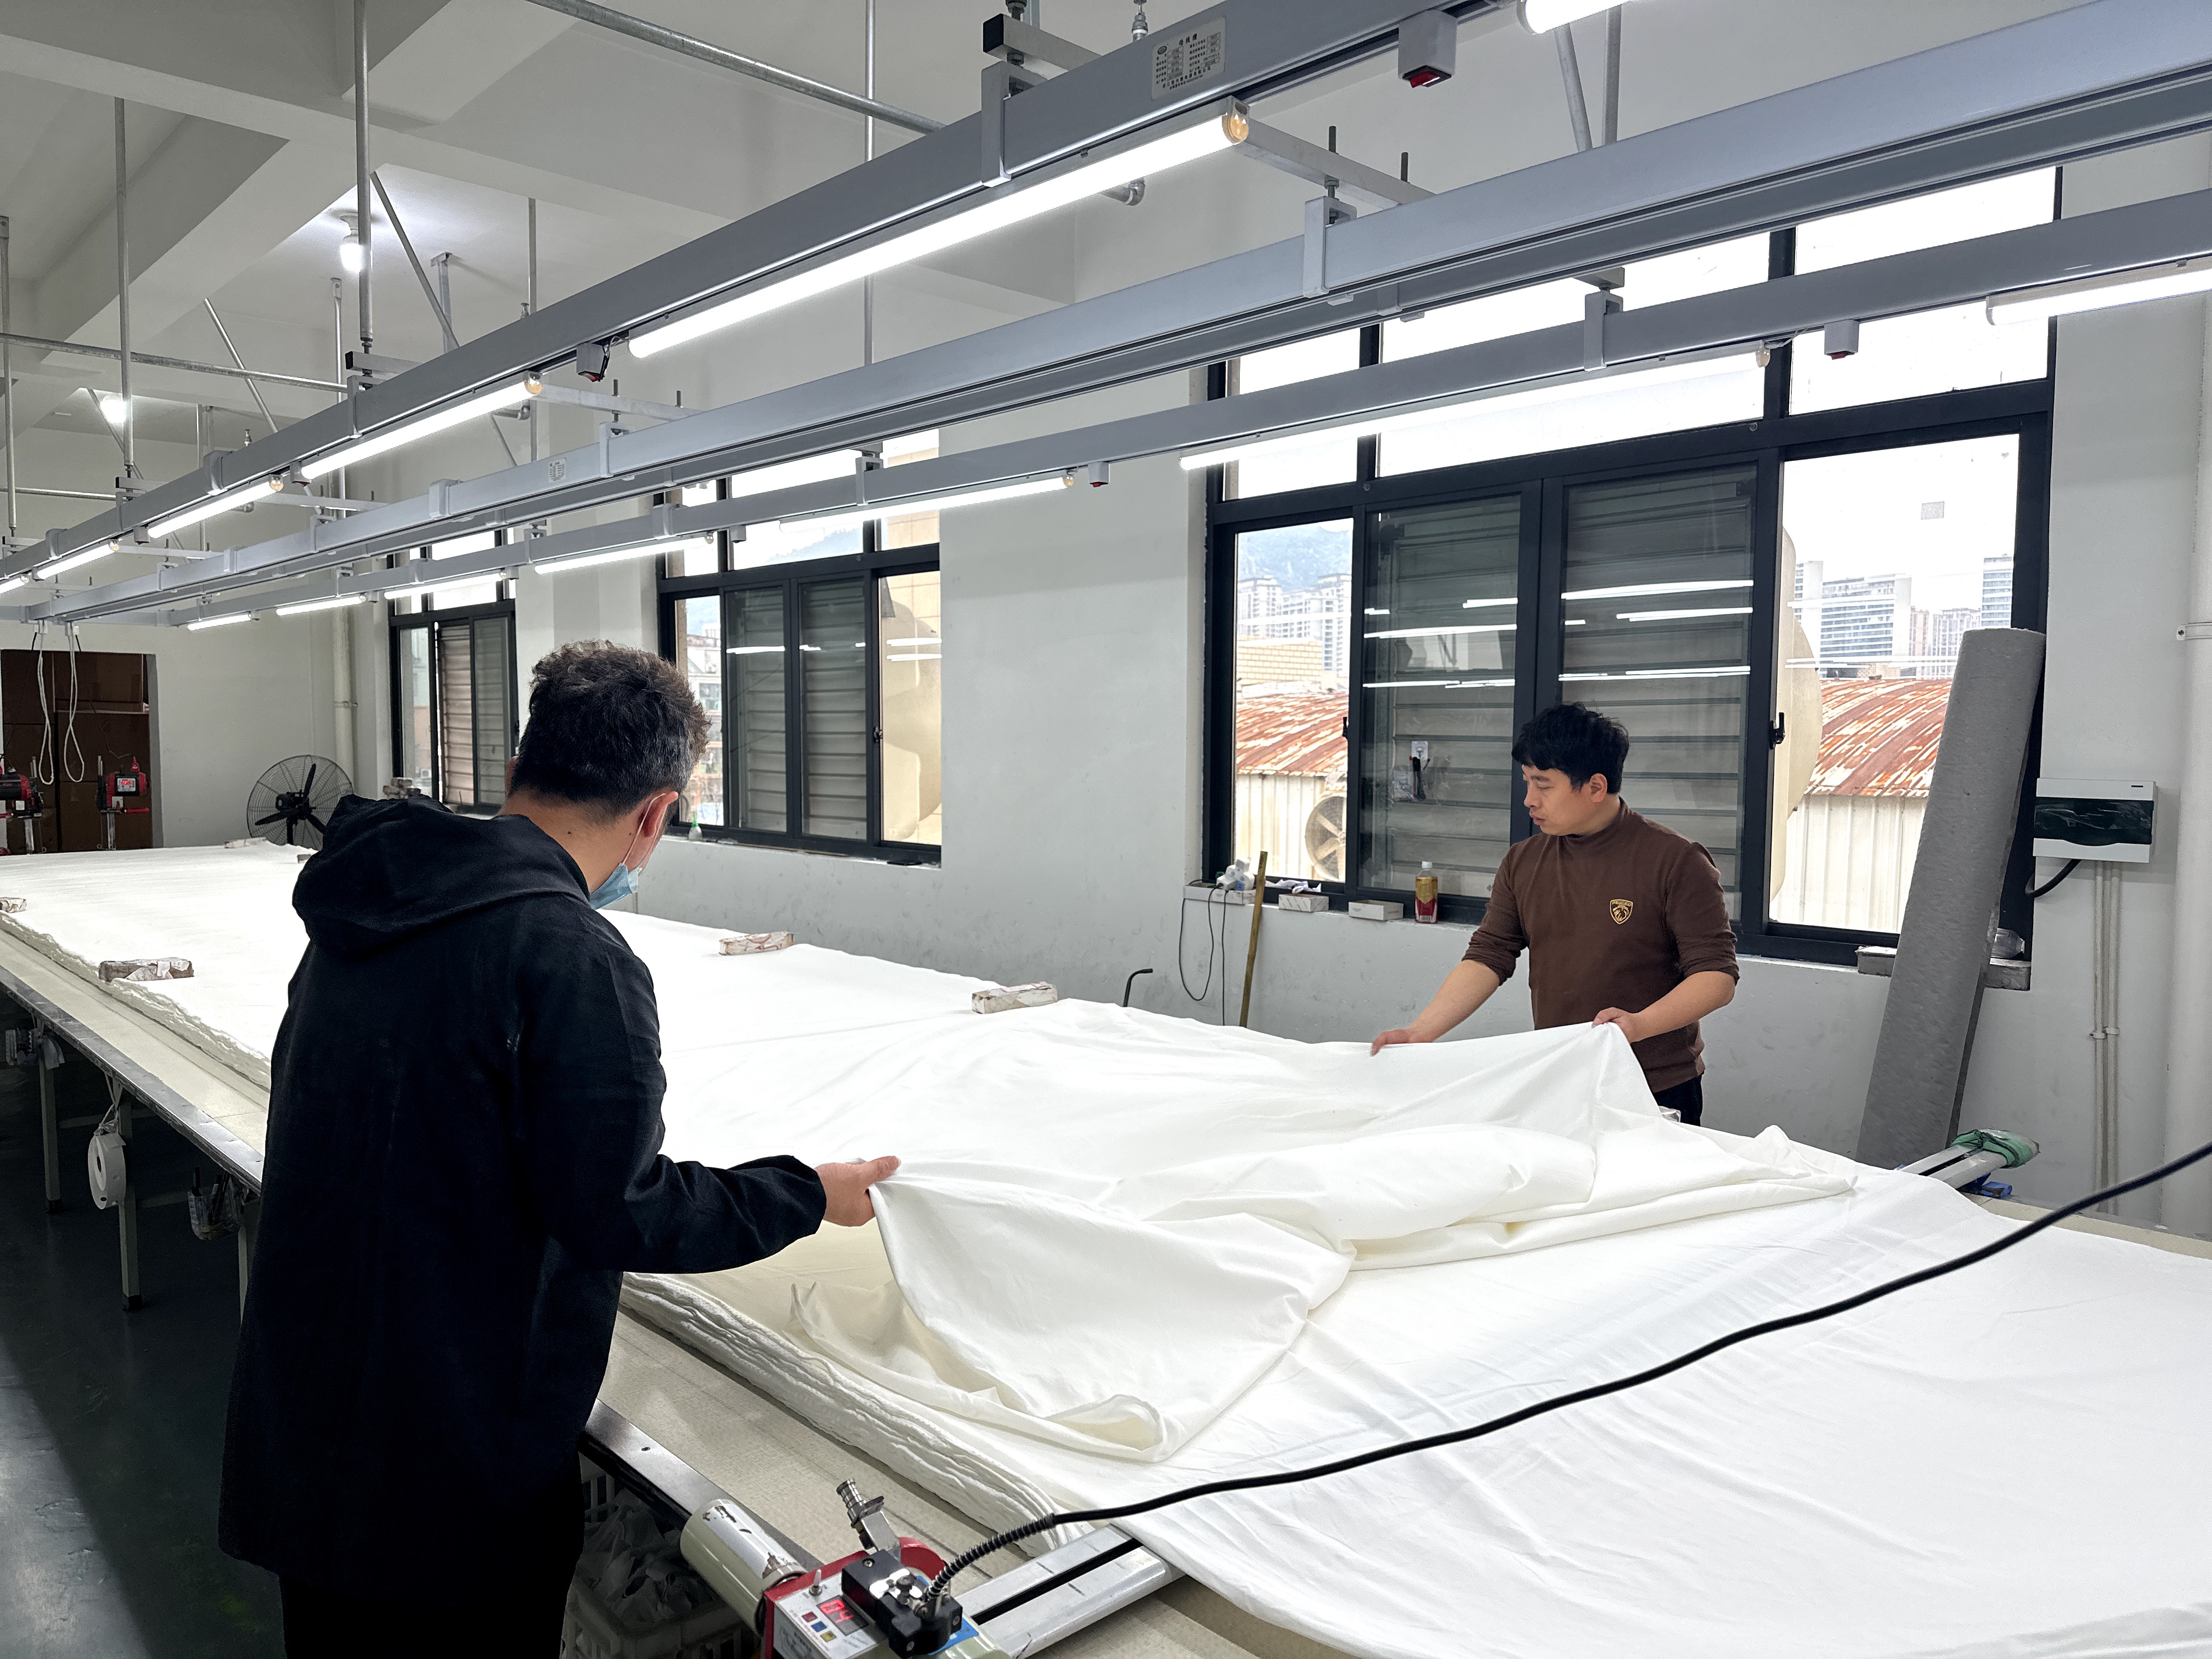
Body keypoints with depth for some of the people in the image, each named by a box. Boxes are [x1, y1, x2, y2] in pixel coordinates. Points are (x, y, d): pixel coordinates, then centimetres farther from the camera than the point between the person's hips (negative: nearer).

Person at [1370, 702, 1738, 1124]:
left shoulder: (1675, 861, -10)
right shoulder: (1521, 864, 6)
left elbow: (1718, 976, -13)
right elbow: (1488, 958, 3)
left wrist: (1638, 1025, -29)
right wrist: (1420, 1033, -9)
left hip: (1659, 1095, -4)